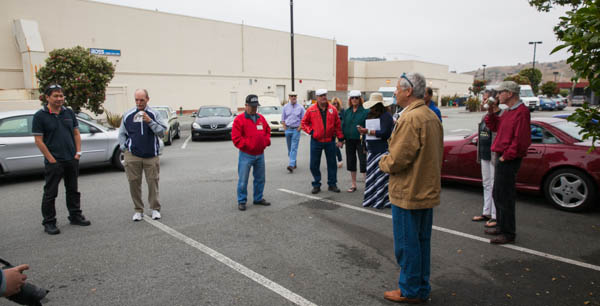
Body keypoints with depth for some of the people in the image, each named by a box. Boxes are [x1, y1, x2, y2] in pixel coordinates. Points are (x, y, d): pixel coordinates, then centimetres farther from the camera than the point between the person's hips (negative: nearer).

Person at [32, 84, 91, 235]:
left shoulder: (69, 113, 7)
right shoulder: (40, 116, -7)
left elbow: (76, 133, 11)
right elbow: (38, 140, -9)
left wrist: (78, 152, 1)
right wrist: (51, 159, -12)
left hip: (72, 160, 5)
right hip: (53, 162, -5)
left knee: (73, 190, 15)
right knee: (50, 193, 4)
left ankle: (75, 216, 27)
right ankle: (49, 223, 15)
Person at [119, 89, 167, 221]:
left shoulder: (154, 114, 4)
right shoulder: (128, 115, 9)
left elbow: (162, 132, -6)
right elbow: (122, 134, 17)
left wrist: (150, 121, -17)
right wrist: (124, 148, 4)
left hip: (151, 155, -1)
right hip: (132, 155, 2)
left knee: (153, 182, 0)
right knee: (134, 182, 3)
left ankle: (155, 209, 13)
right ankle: (138, 210, 16)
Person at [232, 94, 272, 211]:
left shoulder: (261, 118, 10)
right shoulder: (239, 119, -8)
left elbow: (268, 131, 21)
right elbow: (236, 138, -12)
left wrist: (267, 141, 4)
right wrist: (247, 145, -16)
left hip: (260, 154, 6)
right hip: (246, 155, -5)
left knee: (260, 179, 14)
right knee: (243, 180, -1)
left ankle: (258, 198, 29)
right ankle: (241, 201, 13)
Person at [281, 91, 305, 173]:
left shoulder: (300, 108, 2)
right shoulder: (285, 107, 7)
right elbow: (283, 119, 12)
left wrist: (299, 127, -8)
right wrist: (284, 127, 0)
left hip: (296, 129, -3)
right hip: (288, 129, 3)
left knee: (294, 148, -11)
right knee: (289, 148, 10)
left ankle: (291, 165, -19)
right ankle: (294, 162, 26)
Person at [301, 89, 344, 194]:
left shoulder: (332, 109, 3)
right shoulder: (311, 110, -1)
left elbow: (338, 125, 6)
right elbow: (304, 123, 7)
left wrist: (340, 139, 4)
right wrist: (311, 131, -7)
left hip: (330, 141, 1)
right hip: (316, 141, -1)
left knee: (332, 163, 8)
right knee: (314, 164, 3)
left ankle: (332, 184, 21)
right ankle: (316, 185, 17)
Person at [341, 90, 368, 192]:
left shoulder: (365, 111, -5)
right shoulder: (347, 112, 9)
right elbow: (343, 125, 9)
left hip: (360, 140, -5)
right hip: (349, 141, 5)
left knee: (363, 162, -5)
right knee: (351, 162, 11)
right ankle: (353, 185, 23)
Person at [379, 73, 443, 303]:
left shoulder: (410, 118, -21)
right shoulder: (431, 116, 10)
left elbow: (397, 160, -24)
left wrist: (383, 162, -2)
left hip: (408, 192, -10)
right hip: (428, 189, 10)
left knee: (406, 244, 4)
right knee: (422, 241, 18)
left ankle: (410, 291, 18)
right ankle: (422, 288, 30)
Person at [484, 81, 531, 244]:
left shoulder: (521, 112, -16)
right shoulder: (508, 111, 15)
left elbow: (521, 140, -22)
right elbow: (494, 127, 22)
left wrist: (506, 156, -17)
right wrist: (490, 112, 8)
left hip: (509, 161, -10)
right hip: (503, 159, 10)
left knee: (504, 197, -4)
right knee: (497, 195, 18)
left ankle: (508, 234, 7)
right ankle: (502, 227, 32)